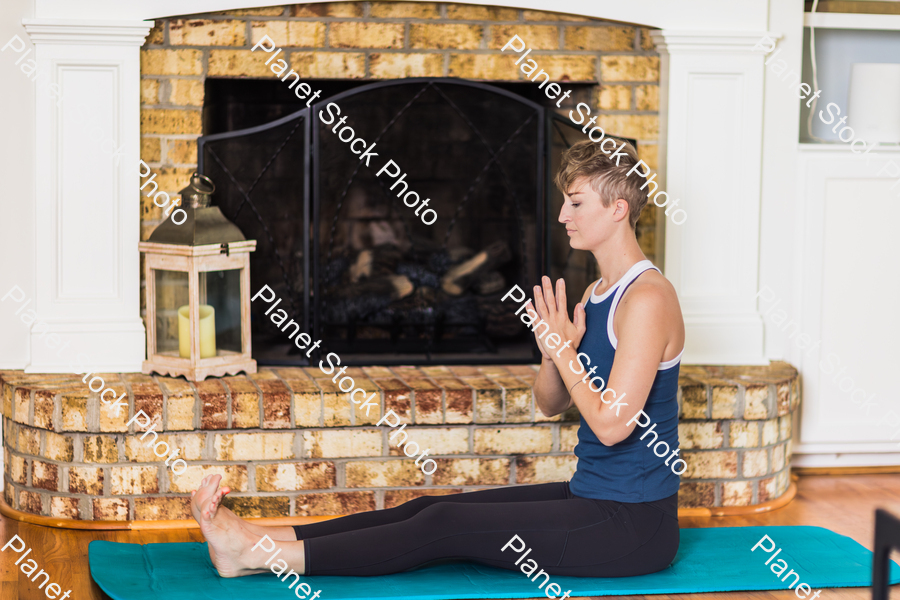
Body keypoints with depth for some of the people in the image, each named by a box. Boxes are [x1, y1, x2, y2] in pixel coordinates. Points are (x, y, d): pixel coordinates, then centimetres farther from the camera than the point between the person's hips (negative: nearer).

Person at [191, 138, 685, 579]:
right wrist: (552, 351, -6)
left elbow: (611, 424, -24)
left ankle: (261, 556, -13)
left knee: (446, 525, -13)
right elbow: (550, 404, 13)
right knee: (433, 508, -1)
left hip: (632, 525, -9)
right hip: (592, 496, 9)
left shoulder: (647, 298, -19)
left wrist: (564, 350, -15)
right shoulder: (598, 293, 12)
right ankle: (256, 537, -4)